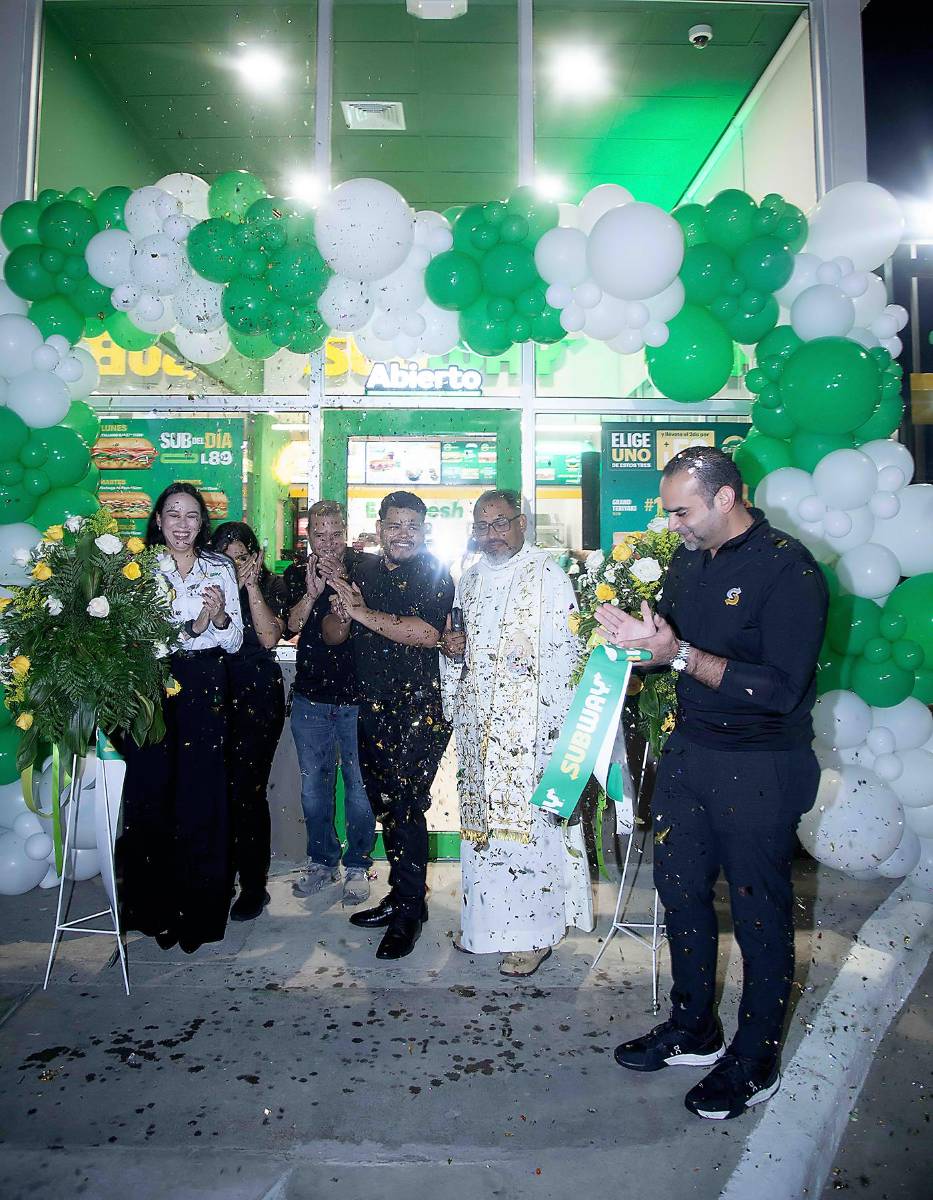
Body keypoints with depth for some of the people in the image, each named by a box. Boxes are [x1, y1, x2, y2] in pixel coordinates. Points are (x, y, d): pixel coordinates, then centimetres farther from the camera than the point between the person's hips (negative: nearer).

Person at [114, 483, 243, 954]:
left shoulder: (220, 568, 8)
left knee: (203, 796, 2)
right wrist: (194, 627, -17)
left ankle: (199, 912, 17)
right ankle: (157, 910, 20)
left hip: (205, 691, 1)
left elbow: (235, 641, 6)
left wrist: (219, 617, -14)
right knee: (151, 794, 2)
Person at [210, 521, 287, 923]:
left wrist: (252, 587, -12)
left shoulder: (271, 585, 3)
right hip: (217, 693, 3)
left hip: (259, 694, -3)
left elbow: (270, 638, -11)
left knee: (246, 789, -5)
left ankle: (254, 886, 10)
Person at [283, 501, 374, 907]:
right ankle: (322, 861, 31)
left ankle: (357, 865, 21)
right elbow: (290, 626, -5)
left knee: (359, 785, 3)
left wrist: (342, 582, -22)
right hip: (310, 697, 3)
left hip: (356, 695, -3)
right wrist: (312, 592, -20)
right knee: (313, 785, 13)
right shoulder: (296, 576, 7)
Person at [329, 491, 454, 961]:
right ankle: (401, 894, 30)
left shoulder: (436, 574, -6)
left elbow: (428, 634, -23)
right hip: (372, 706, 6)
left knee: (405, 804, -5)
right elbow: (335, 637, 14)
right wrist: (341, 615, -9)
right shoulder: (362, 570, 10)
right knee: (384, 803, 13)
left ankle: (409, 911, 12)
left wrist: (363, 612, -20)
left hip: (421, 707, -6)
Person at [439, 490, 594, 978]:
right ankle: (485, 920, 28)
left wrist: (557, 731, -16)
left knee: (527, 820, -2)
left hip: (529, 725, -6)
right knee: (481, 818, 12)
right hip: (478, 726, 6)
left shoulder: (547, 576, -5)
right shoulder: (469, 581, 14)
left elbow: (565, 655, -10)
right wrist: (452, 648, 0)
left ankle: (534, 932, 12)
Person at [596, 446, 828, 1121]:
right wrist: (637, 637, -8)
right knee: (681, 890, 16)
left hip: (760, 769, -7)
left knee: (760, 913, 8)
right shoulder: (689, 560, 6)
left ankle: (756, 1061, 29)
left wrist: (680, 655, -27)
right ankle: (694, 1030, 37)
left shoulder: (789, 569, -17)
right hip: (689, 755, 7)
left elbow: (780, 689, -24)